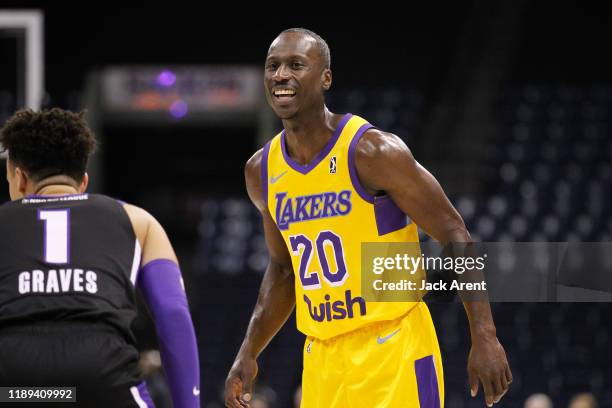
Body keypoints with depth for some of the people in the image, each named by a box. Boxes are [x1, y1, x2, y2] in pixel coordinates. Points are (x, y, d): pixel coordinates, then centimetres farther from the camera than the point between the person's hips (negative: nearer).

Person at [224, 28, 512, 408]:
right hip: (322, 359, 6)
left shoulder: (374, 152, -13)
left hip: (393, 350, -6)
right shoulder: (262, 171, 6)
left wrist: (485, 338, -17)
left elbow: (454, 234, -11)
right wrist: (248, 354, 14)